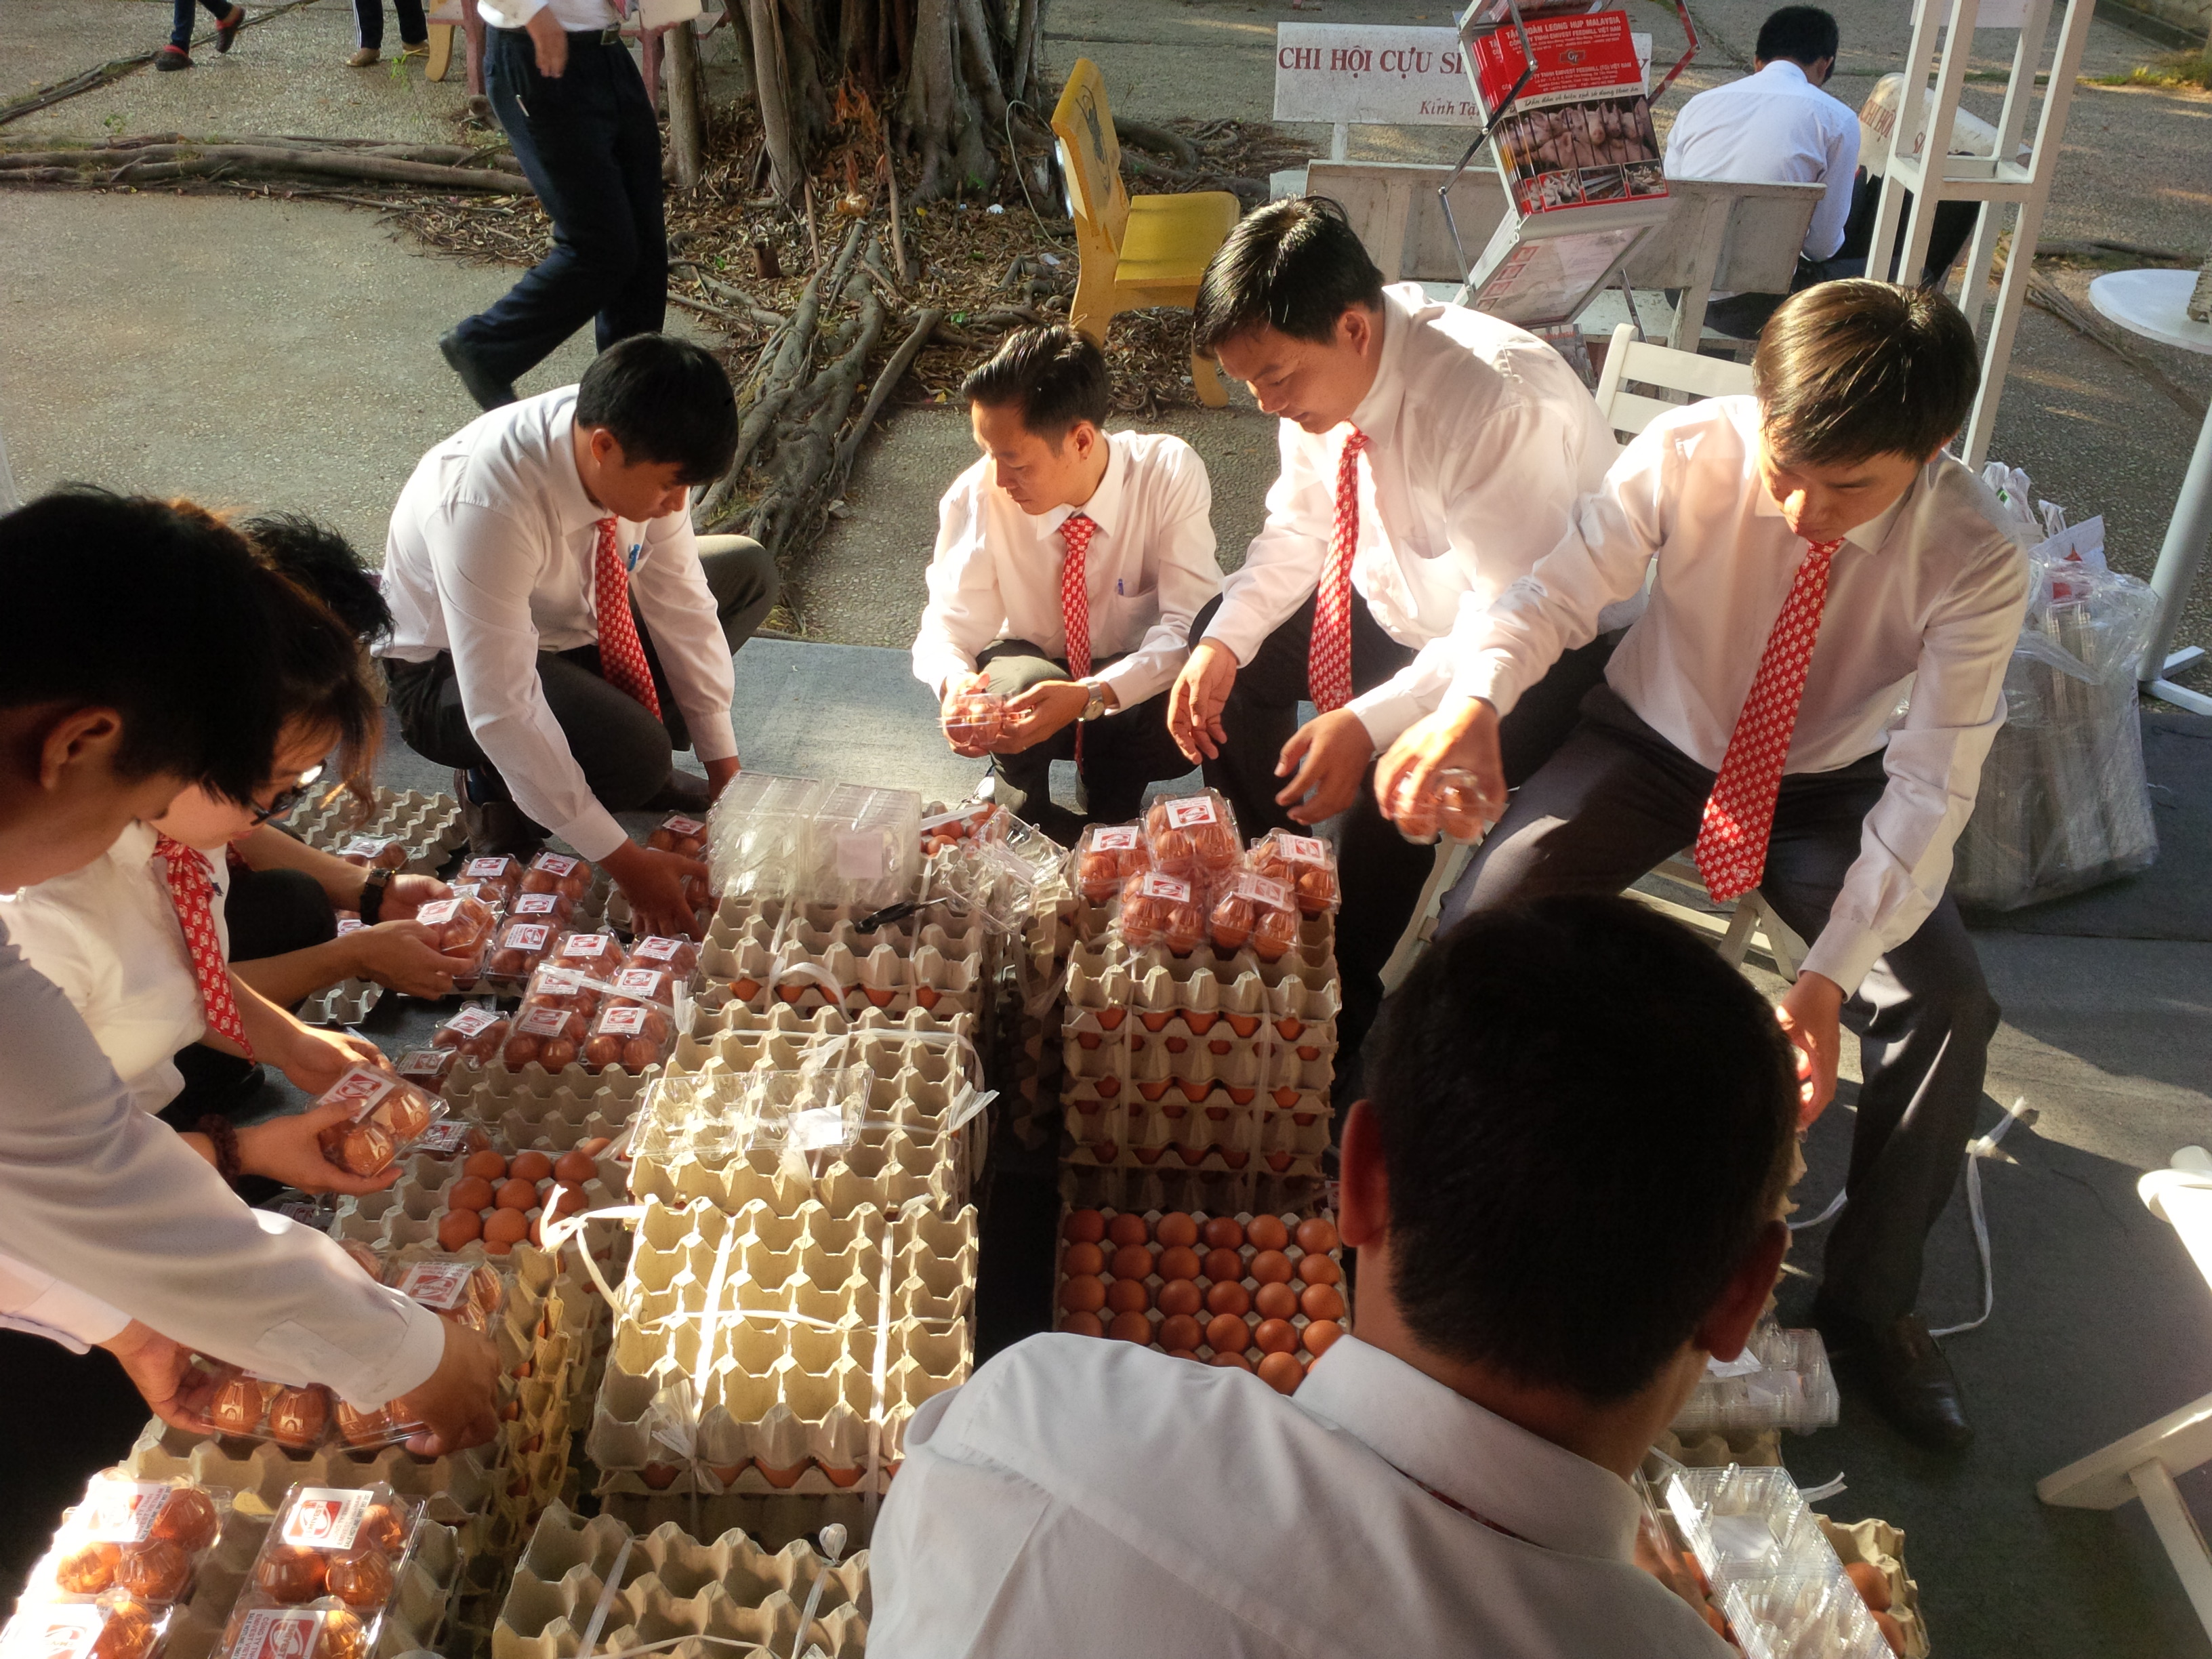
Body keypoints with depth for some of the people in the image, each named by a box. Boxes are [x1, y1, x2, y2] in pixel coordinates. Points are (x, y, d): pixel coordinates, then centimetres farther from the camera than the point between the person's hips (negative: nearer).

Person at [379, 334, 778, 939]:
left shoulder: (639, 446, -22)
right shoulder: (486, 508, -40)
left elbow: (677, 596, -11)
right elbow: (502, 712, -37)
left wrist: (723, 760, -9)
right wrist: (622, 860, -34)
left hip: (570, 618, 7)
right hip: (451, 671, -7)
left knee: (747, 569, 1)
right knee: (637, 754, -33)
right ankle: (494, 785, -1)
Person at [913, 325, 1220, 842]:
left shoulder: (1170, 474, -23)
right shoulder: (978, 495, -20)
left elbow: (1187, 624, -27)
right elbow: (948, 628, -14)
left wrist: (1091, 697, -43)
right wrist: (954, 684, -39)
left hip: (1135, 680, 0)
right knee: (1023, 681, -35)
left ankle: (1111, 801, 0)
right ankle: (1020, 805, -1)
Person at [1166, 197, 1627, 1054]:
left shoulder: (1499, 407, -34)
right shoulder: (1314, 373, -11)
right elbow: (1297, 529, 2)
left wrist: (1369, 723, -41)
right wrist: (1224, 643, -13)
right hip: (1407, 605, 8)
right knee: (1222, 651, -1)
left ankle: (1344, 1007, -4)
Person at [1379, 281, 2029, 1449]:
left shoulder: (1976, 566, -24)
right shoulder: (1686, 456, -25)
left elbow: (1928, 791, -25)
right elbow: (1559, 592, -20)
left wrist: (1830, 975, -38)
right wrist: (1472, 705, -44)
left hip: (1827, 790, 0)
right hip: (1652, 748, 0)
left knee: (1949, 1010, -18)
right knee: (1480, 924, -22)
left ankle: (1870, 1306, 6)